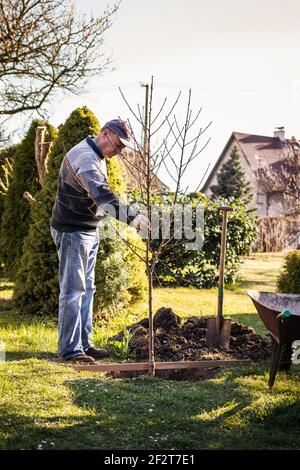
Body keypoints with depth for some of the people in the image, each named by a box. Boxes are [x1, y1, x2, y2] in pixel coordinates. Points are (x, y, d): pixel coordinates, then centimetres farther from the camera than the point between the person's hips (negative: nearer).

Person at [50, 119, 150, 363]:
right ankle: (70, 349, 0)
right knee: (73, 290, -6)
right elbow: (102, 194, -39)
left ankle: (84, 344, 20)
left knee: (87, 289, 13)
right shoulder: (85, 157, -22)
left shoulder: (97, 157, 12)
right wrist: (131, 216, -49)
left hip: (90, 232, 10)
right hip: (73, 232, -10)